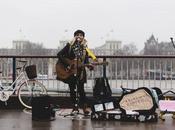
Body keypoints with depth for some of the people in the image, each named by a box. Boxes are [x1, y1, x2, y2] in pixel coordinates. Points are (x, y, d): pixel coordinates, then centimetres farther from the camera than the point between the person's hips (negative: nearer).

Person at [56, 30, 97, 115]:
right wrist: (66, 65, -16)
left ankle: (85, 107, -4)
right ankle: (75, 107, 17)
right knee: (72, 89, 6)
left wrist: (89, 65, -14)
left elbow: (86, 60, 8)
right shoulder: (70, 45, -5)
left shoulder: (85, 48, 4)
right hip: (70, 71, -1)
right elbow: (59, 54, -10)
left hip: (80, 71, 1)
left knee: (81, 89, -7)